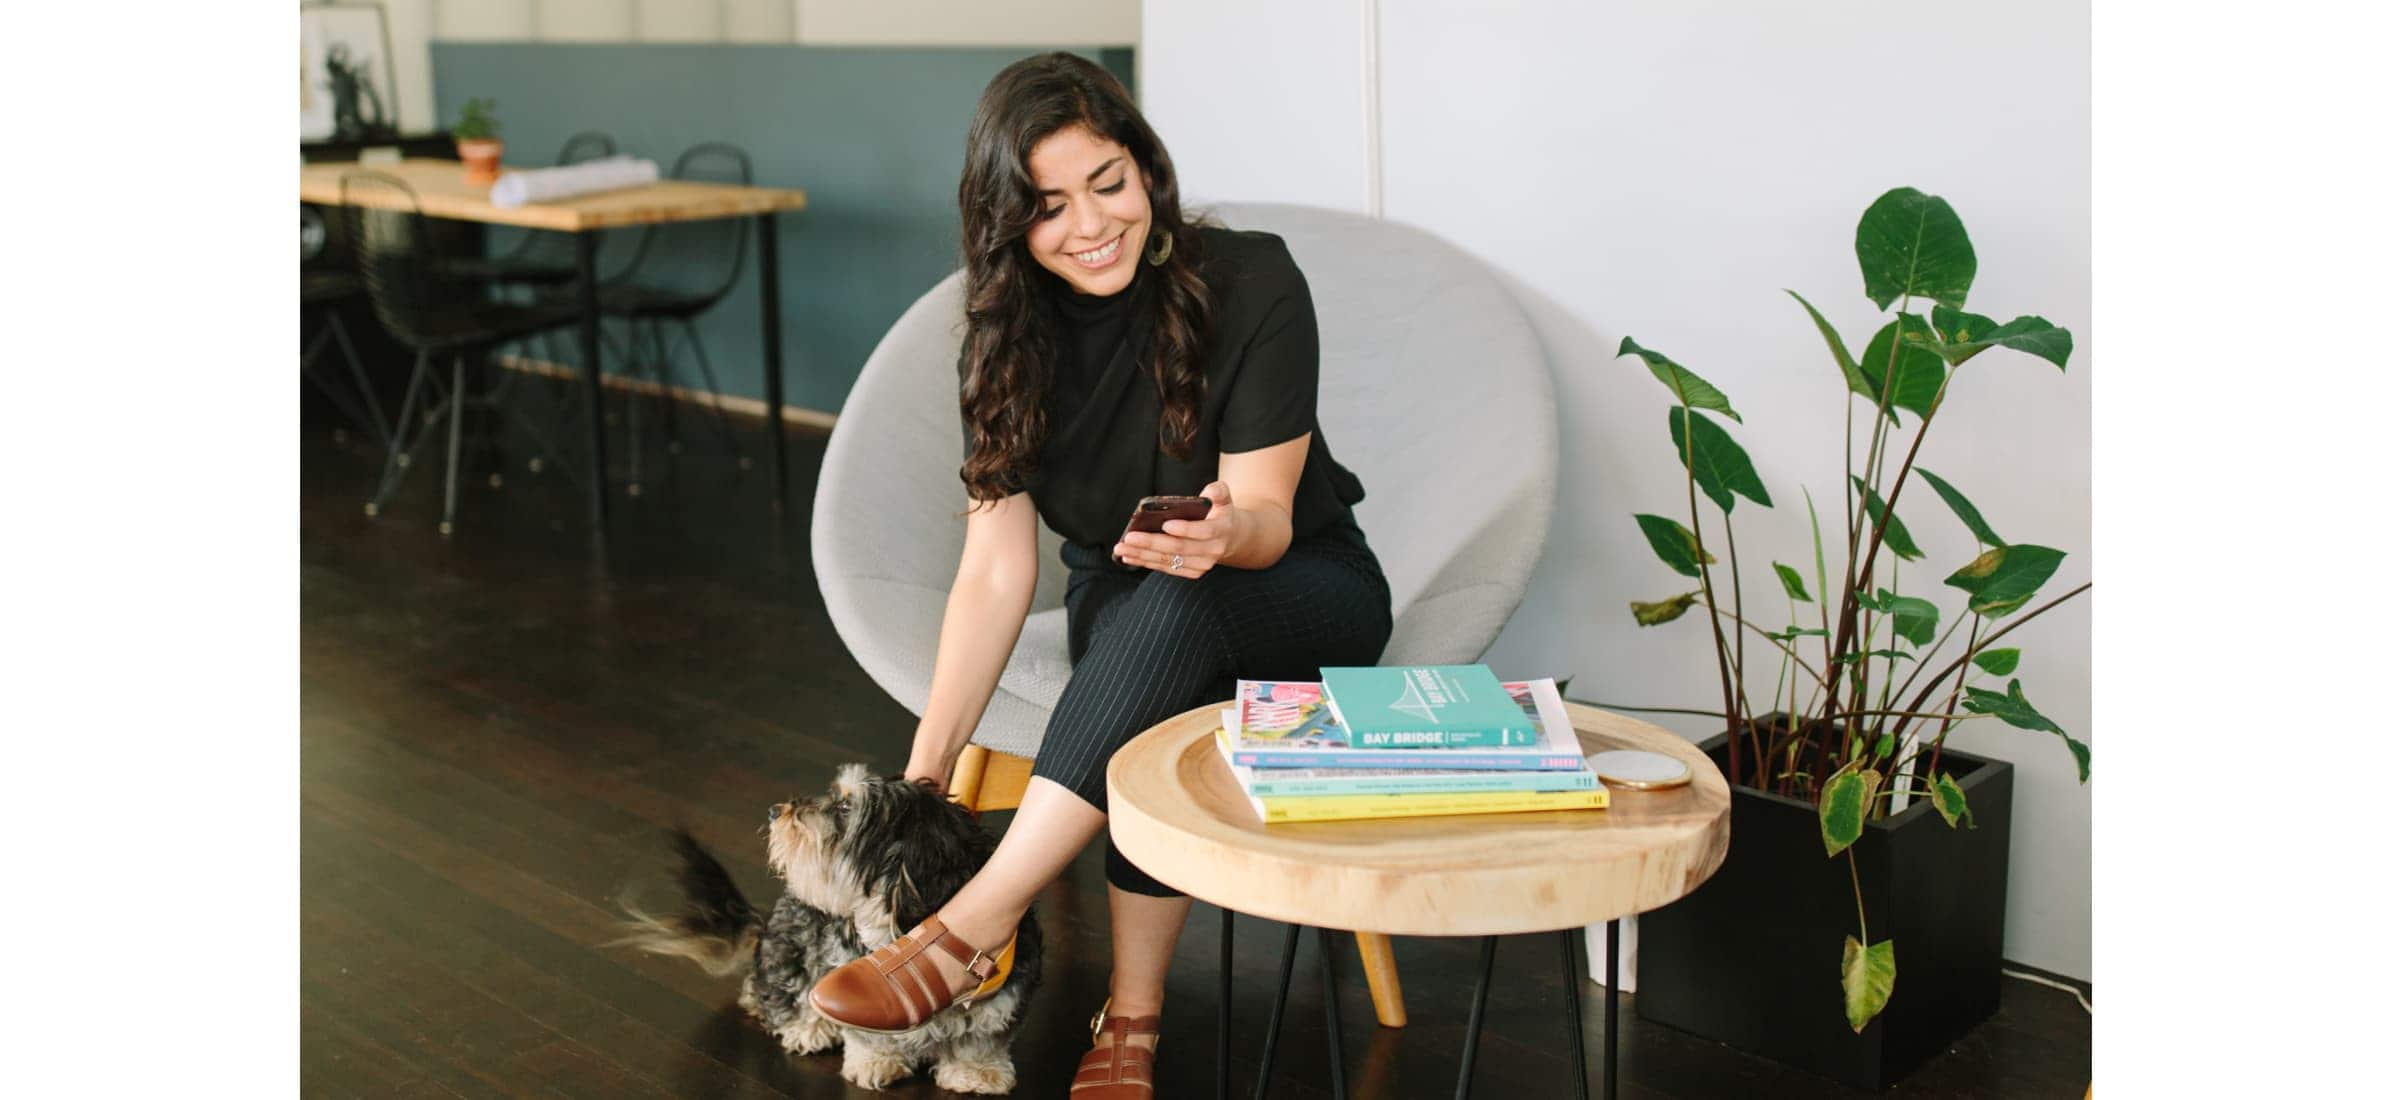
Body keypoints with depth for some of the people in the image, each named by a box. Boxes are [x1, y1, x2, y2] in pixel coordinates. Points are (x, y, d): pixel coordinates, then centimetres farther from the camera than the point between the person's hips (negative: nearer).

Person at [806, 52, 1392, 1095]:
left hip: (1305, 592, -2)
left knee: (1176, 600, -38)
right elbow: (995, 572, -14)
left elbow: (1266, 520, -20)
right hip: (1124, 615, 2)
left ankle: (971, 932, -39)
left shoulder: (1252, 284, -19)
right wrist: (921, 777, -22)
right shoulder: (1009, 336, -10)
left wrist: (1224, 534, -45)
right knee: (1159, 706, -36)